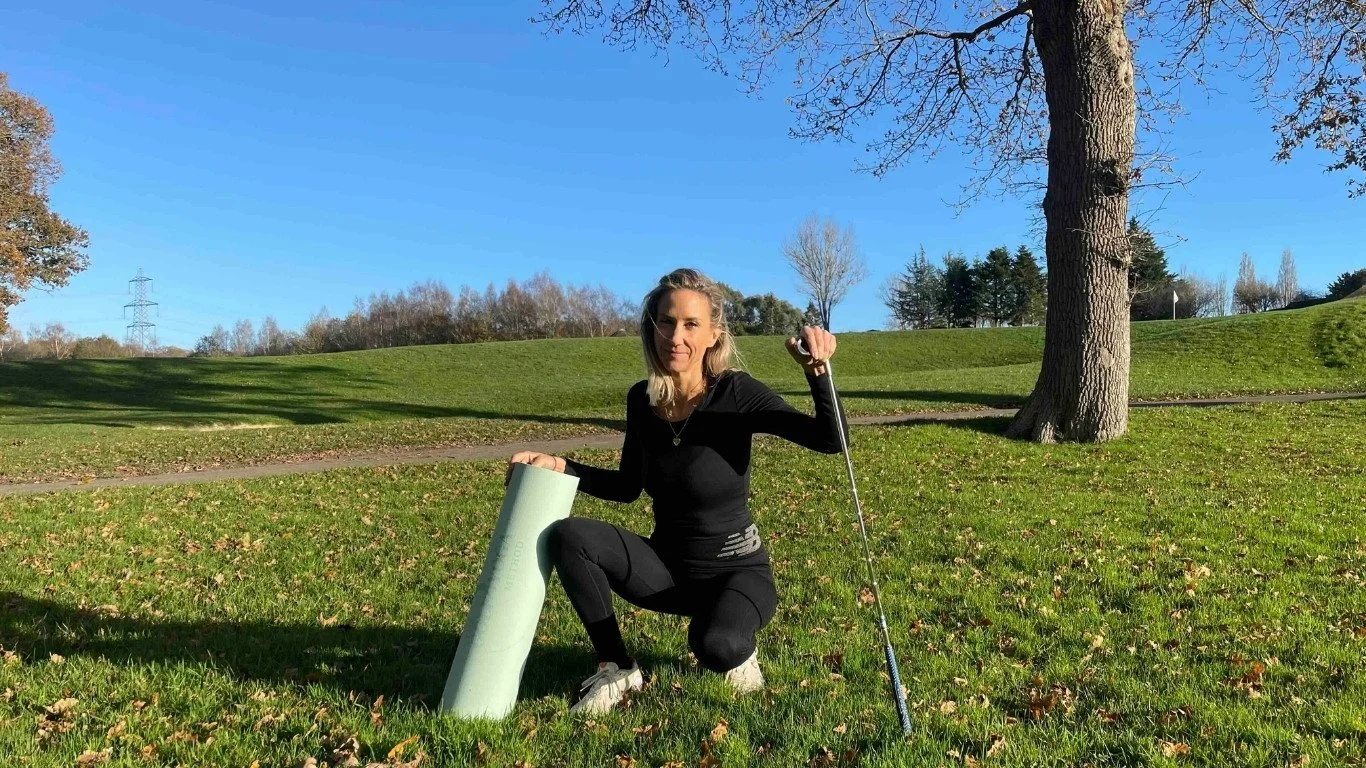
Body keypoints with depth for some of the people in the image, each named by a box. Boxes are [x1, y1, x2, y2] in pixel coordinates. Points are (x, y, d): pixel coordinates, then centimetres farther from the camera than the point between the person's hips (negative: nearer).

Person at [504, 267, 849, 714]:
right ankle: (615, 669, -2)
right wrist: (560, 467, -2)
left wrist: (817, 372, -42)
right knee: (569, 535, -18)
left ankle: (739, 646, 4)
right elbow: (629, 488, 10)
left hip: (737, 573, -4)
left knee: (717, 647, -36)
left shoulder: (735, 393, -19)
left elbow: (832, 439, -25)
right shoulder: (641, 399, -4)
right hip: (667, 568, 5)